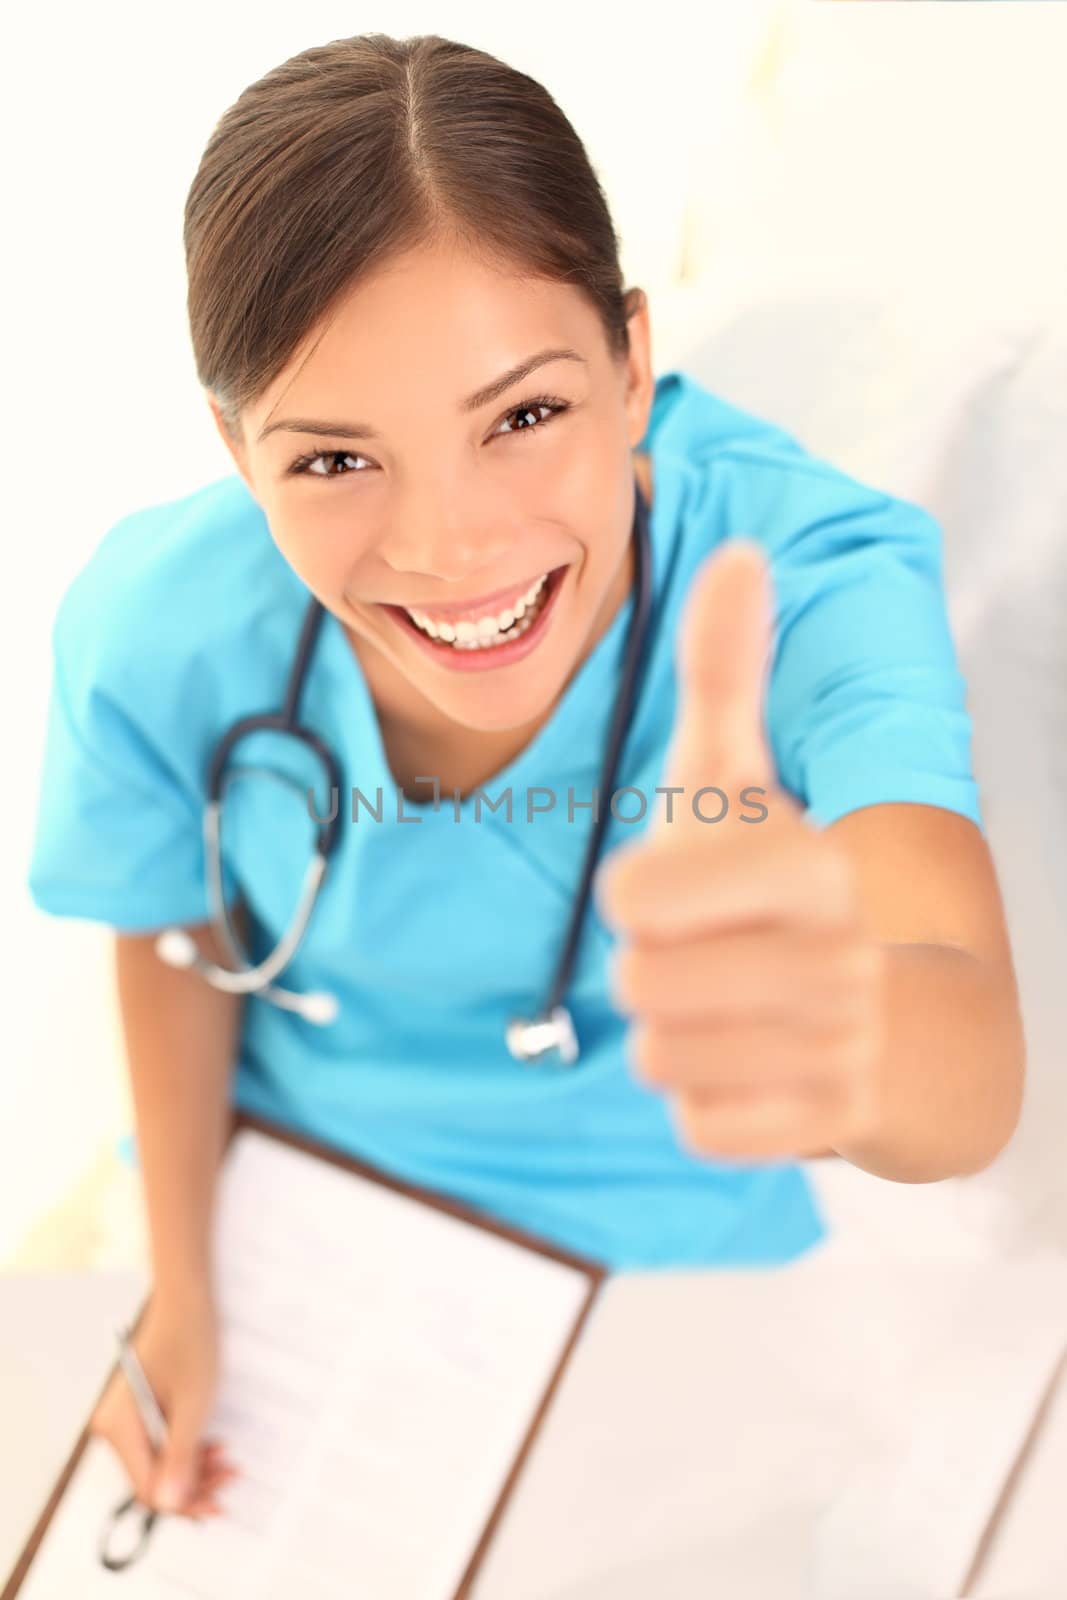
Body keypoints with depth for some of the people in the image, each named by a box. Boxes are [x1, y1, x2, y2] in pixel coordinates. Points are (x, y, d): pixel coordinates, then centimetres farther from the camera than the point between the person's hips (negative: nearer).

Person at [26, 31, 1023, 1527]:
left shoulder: (812, 573, -35)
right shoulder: (154, 628, -27)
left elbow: (976, 1078, -49)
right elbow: (175, 931, -5)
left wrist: (849, 1029, -72)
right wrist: (182, 1285, -4)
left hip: (668, 1251, -1)